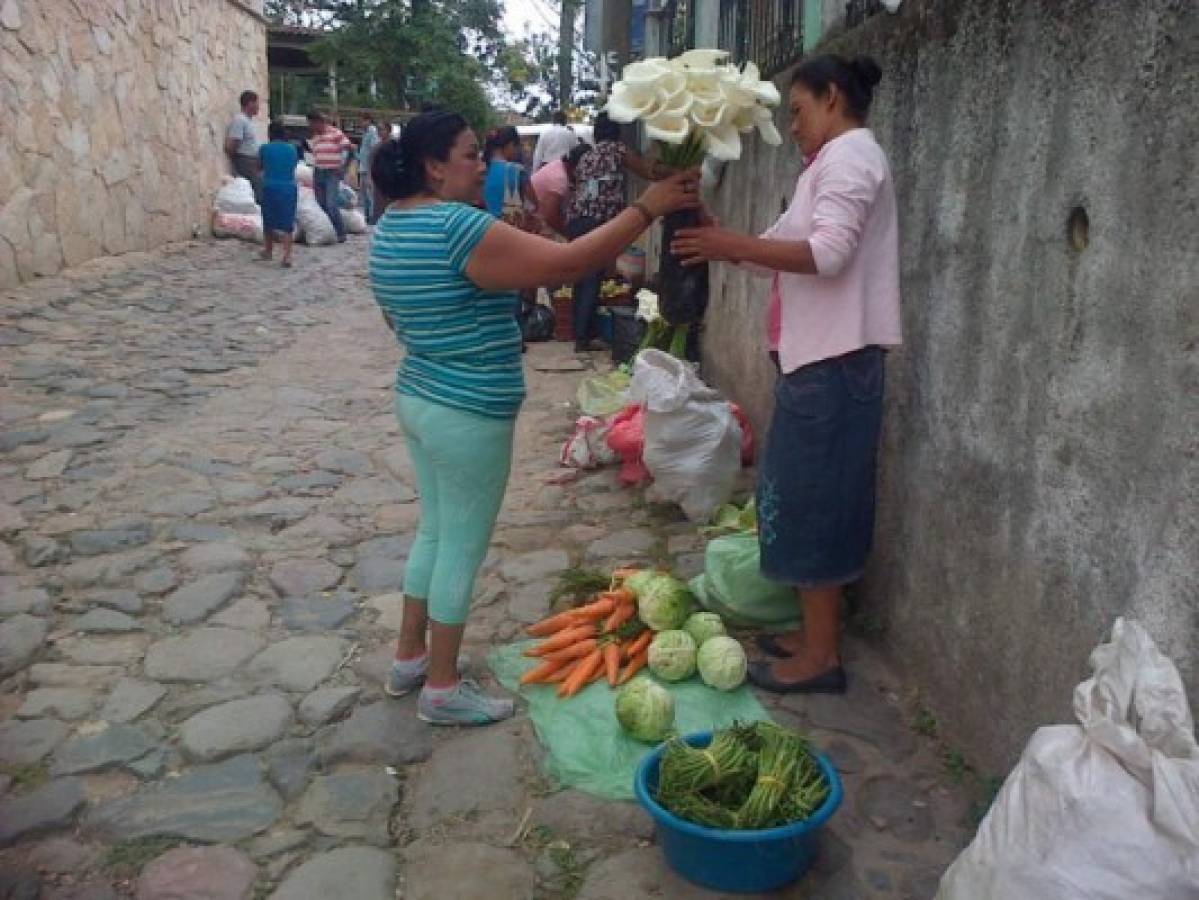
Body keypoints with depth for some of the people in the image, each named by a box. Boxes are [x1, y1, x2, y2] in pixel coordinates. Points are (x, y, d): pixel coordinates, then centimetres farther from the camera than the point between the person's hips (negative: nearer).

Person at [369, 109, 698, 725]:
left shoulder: (391, 225, 7)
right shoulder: (460, 228, -22)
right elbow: (567, 263, -25)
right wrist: (647, 208, -19)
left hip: (417, 399, 10)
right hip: (468, 415, -9)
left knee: (435, 532, 21)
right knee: (463, 547, 4)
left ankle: (409, 657, 33)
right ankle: (442, 687, 18)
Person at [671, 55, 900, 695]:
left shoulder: (848, 155, -10)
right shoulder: (838, 160, 21)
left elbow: (828, 254, -23)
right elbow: (794, 248, 14)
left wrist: (734, 246, -22)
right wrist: (732, 247, 3)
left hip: (833, 359, -10)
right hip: (821, 355, 10)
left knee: (811, 500, -5)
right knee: (813, 498, 14)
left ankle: (820, 656, 4)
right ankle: (816, 634, 24)